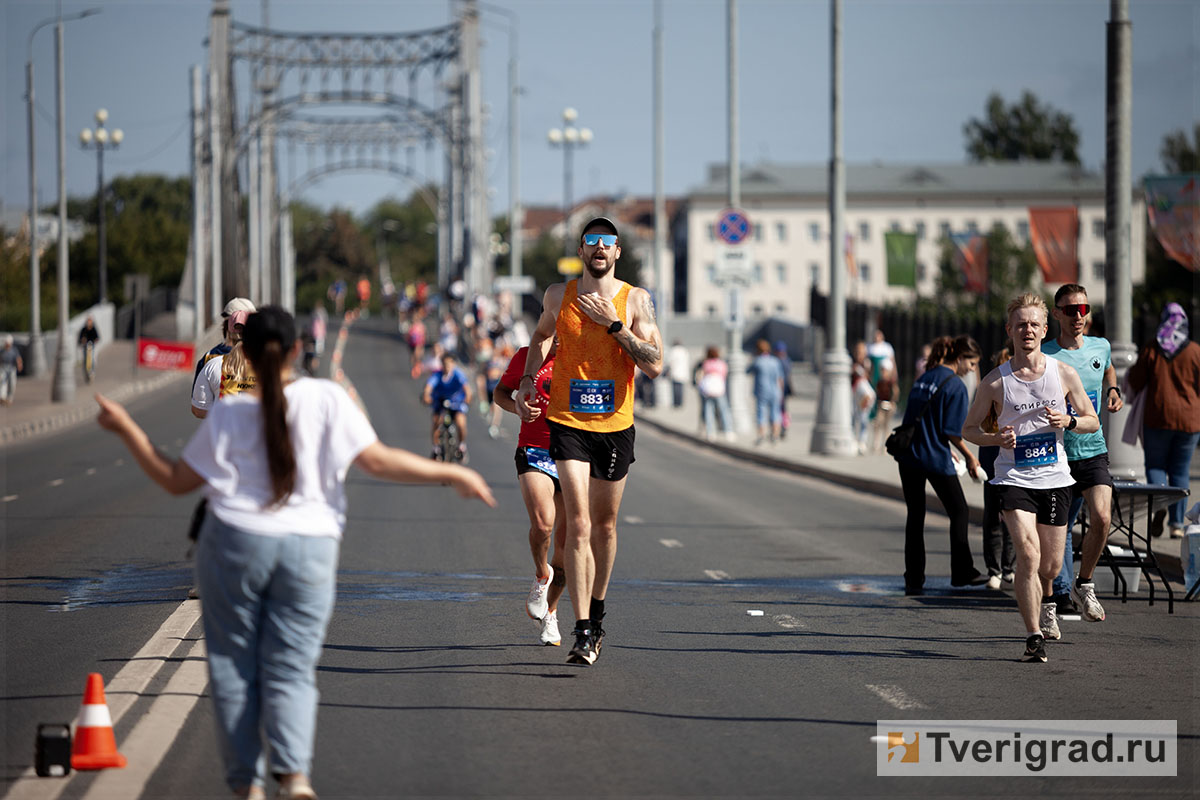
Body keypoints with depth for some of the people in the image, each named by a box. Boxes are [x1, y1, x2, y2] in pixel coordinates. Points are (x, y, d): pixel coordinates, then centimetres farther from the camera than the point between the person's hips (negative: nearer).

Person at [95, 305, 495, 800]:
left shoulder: (228, 413, -2)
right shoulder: (326, 398, -4)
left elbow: (176, 481, 5)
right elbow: (377, 461, -7)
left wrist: (125, 429, 13)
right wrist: (453, 475, 1)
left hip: (235, 544, -1)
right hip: (310, 548, 1)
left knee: (234, 666, 10)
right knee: (291, 669, 6)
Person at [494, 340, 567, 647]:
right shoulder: (527, 357, 2)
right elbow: (499, 392, 15)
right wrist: (517, 406, -8)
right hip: (534, 453, -1)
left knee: (565, 543, 2)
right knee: (542, 522, -26)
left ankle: (550, 613, 23)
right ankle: (541, 576, 5)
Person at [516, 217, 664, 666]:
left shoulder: (635, 300, -3)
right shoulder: (558, 296, 1)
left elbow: (655, 366, -12)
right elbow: (542, 334, 24)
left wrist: (613, 324, -17)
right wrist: (527, 380, 15)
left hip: (615, 426, 1)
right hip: (567, 423, -1)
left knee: (604, 525, 14)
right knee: (578, 524, -13)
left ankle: (596, 610, 36)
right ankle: (583, 633, -15)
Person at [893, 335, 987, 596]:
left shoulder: (923, 378, 12)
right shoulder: (955, 386, -11)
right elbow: (952, 431, -15)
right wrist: (970, 458, -1)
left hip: (908, 455, 6)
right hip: (936, 459, -6)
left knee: (915, 516, 11)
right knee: (959, 513, 12)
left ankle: (913, 580, 9)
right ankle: (962, 572, 17)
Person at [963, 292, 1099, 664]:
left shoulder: (1064, 374, 0)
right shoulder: (995, 381, -4)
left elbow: (1093, 421, 9)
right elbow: (968, 429, 5)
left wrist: (1068, 421, -13)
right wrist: (996, 438, -16)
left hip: (1055, 479, 2)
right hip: (1014, 477, -2)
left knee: (1050, 563, 10)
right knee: (1028, 554, -19)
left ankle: (1046, 600, 45)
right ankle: (1033, 637, -13)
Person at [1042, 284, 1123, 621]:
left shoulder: (1100, 347, 5)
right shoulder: (1043, 356, -7)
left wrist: (1112, 390, 11)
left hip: (1093, 451, 2)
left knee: (1101, 518, -17)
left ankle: (1084, 583, 4)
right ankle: (1061, 594, 20)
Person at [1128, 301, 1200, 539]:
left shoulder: (1150, 350, -3)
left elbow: (1135, 383, 2)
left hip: (1157, 418, -1)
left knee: (1155, 464, 8)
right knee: (1180, 470, 9)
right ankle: (1176, 522, 5)